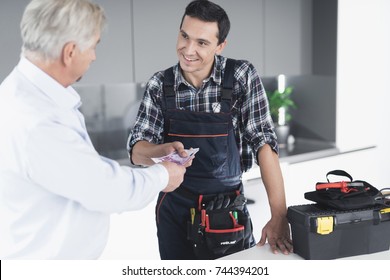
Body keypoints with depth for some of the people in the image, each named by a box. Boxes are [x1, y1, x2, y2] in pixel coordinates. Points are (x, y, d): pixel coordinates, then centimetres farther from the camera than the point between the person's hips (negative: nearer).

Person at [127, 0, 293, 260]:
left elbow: (264, 142, -14)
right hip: (175, 209, 2)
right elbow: (137, 150, -8)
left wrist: (279, 217, -22)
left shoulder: (243, 76, -12)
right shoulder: (160, 85, -6)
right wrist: (162, 151, -32)